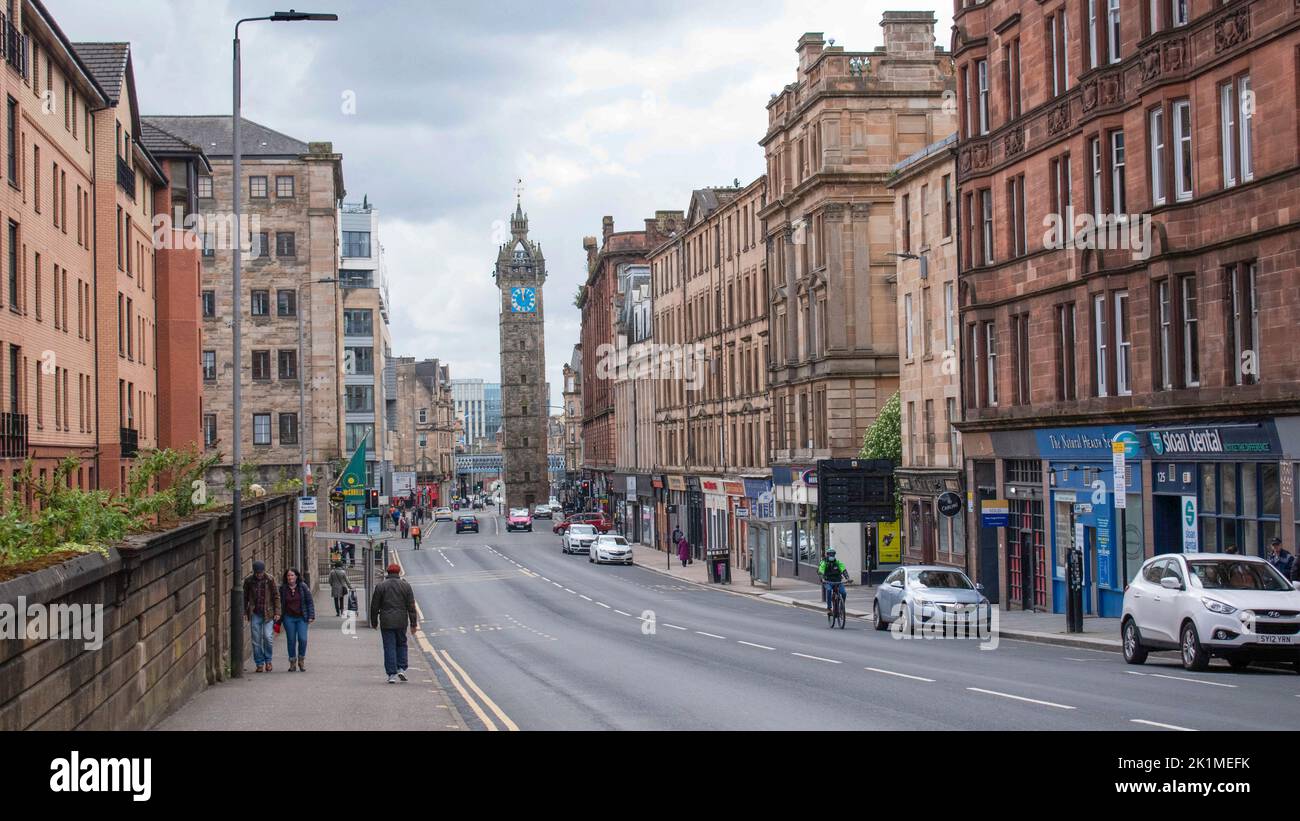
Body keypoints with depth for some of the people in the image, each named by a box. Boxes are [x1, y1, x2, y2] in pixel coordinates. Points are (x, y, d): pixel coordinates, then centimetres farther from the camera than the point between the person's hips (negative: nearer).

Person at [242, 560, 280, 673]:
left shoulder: (270, 580, -1)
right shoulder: (249, 581, 2)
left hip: (268, 613, -2)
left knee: (268, 637, -12)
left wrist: (277, 612, -3)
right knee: (256, 640, 1)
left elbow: (276, 596, 2)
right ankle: (259, 664, 9)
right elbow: (245, 597, 11)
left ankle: (268, 660, 8)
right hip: (255, 614, 2)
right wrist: (244, 612, 5)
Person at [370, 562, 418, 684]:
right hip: (401, 621, 1)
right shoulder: (406, 586, 2)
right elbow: (411, 606, 0)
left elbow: (374, 606, 3)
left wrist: (374, 622, 14)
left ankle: (392, 674, -4)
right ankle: (401, 668, 6)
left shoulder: (380, 586, 0)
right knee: (401, 644, 18)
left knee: (389, 647, 0)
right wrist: (413, 624, 3)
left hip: (386, 622, -1)